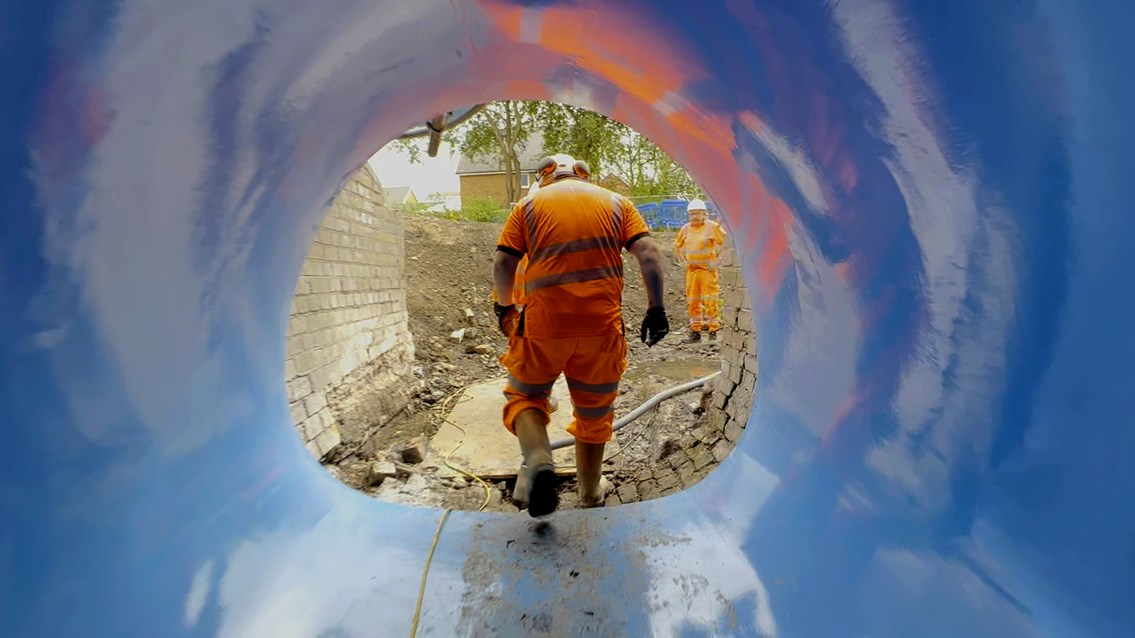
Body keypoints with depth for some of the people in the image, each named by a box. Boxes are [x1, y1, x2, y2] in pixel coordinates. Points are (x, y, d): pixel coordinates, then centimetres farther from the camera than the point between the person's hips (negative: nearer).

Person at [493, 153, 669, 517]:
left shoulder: (529, 205, 11)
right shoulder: (615, 202, 16)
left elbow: (504, 264, 3)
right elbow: (648, 253, 2)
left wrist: (504, 306, 19)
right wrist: (656, 307, 3)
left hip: (544, 321, -1)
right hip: (602, 322, 2)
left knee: (525, 394, 18)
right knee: (594, 410, 17)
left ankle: (537, 459, -8)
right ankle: (591, 491, 32)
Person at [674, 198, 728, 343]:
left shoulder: (713, 227, -5)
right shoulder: (686, 229, 8)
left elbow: (725, 242, -2)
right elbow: (677, 245, 23)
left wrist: (717, 260, -4)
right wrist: (682, 260, 16)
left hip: (708, 270, -5)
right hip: (691, 270, 5)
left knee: (710, 301, -6)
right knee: (692, 301, 7)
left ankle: (713, 331, 2)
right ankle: (695, 332, 16)